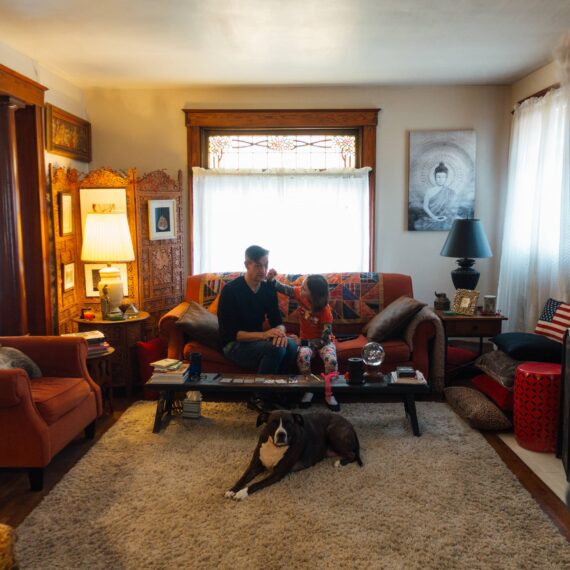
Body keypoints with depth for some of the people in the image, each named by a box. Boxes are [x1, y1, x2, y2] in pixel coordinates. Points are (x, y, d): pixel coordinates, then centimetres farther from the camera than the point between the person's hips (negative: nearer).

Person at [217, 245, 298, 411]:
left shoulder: (268, 289, 1)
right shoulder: (230, 290, -17)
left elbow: (277, 321, 4)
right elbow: (229, 333, -21)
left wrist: (280, 331, -23)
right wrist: (263, 335, -32)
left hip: (256, 340, 6)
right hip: (234, 344, -6)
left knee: (291, 345, -23)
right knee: (275, 348, -31)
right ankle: (259, 397, -14)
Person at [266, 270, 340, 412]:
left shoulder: (325, 310, -21)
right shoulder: (300, 294, -11)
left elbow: (326, 336, -19)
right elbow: (282, 288, -3)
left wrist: (309, 345, -23)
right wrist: (271, 278, -21)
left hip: (323, 341, -2)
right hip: (307, 340, 3)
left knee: (331, 361, -32)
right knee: (302, 356, -32)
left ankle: (329, 394, -8)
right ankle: (308, 390, -11)